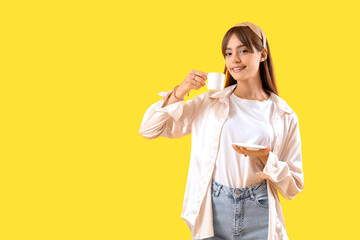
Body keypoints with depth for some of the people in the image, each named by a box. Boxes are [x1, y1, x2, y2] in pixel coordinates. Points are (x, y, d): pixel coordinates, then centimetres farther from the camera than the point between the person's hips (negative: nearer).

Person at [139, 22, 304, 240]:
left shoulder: (284, 116, 1)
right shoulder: (208, 103, 3)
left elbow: (293, 187, 4)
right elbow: (148, 129, 2)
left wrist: (265, 158, -14)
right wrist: (181, 91, -10)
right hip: (211, 217, 0)